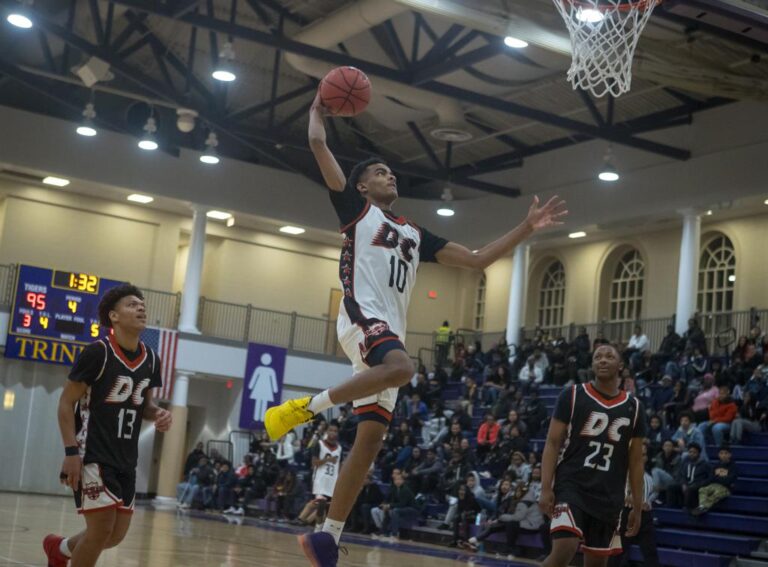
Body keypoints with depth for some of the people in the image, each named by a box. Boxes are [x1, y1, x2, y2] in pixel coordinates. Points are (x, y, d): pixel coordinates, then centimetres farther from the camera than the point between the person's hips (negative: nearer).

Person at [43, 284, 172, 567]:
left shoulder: (151, 359, 5)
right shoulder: (97, 352, -14)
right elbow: (66, 402, -10)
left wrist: (157, 414, -4)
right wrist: (71, 451, -18)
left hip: (126, 458, 7)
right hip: (93, 454, -7)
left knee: (117, 533, 10)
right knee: (102, 527, -13)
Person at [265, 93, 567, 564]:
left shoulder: (416, 234, 28)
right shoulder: (357, 209, 13)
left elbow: (477, 259, 25)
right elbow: (318, 144, 6)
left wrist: (526, 229, 19)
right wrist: (319, 109, 23)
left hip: (391, 331, 6)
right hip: (362, 317, -6)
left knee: (371, 439, -1)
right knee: (402, 368, -38)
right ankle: (305, 407, -23)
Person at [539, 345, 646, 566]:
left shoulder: (634, 407, 8)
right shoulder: (572, 396, -1)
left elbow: (636, 461, 12)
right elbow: (552, 444, -3)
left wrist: (637, 507, 8)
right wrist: (546, 489, -13)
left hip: (609, 497, 4)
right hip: (571, 487, -4)